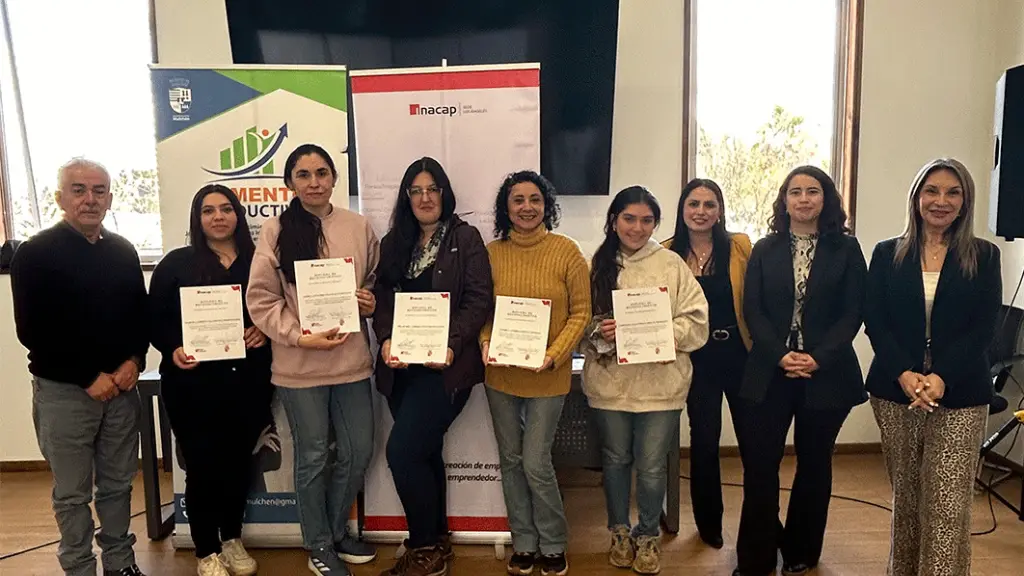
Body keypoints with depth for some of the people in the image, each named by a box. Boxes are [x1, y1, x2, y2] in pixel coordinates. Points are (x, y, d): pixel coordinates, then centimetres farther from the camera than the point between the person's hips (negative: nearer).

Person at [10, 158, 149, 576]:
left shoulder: (123, 251, 8)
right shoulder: (35, 253, -6)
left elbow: (141, 314, 12)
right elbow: (32, 331, -10)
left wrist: (134, 361, -5)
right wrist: (89, 377, -12)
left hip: (121, 385, 4)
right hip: (63, 390, -4)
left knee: (118, 484, 13)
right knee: (72, 493, 7)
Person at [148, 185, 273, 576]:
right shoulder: (176, 264, 1)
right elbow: (155, 319, 0)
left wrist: (266, 331, -8)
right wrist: (173, 350, -16)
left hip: (248, 380, 2)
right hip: (193, 382, -2)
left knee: (239, 461, 12)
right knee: (202, 466, 3)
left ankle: (232, 539, 33)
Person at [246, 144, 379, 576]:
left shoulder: (359, 227, 2)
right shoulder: (276, 231, -6)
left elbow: (375, 282, 15)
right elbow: (260, 300, -6)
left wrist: (372, 303, -6)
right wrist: (301, 337, -16)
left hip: (352, 360, 3)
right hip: (299, 366, -3)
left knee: (358, 453, 13)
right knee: (313, 458, 11)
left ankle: (337, 531, 39)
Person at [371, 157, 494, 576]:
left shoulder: (466, 238, -2)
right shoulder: (394, 242, 12)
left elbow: (480, 300, -9)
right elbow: (382, 298, 6)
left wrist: (451, 345, -21)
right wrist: (386, 340, -11)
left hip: (446, 364, -5)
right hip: (402, 366, 6)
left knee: (401, 452, -12)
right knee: (424, 453, 14)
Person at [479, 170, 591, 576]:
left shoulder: (567, 251, -7)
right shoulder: (492, 253, 0)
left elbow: (580, 312, -5)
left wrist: (553, 355, -17)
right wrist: (485, 342, -11)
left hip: (548, 375, -3)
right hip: (500, 374, 3)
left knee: (536, 463, 0)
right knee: (510, 460, 13)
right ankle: (524, 543, 32)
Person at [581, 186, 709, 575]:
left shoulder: (672, 265, -2)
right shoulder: (596, 265, 2)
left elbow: (697, 323, -5)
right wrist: (600, 332, -17)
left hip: (659, 383, -1)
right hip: (609, 382, 2)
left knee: (652, 467, 7)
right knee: (616, 460, 16)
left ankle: (648, 536, 31)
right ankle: (620, 532, 37)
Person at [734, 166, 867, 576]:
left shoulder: (846, 249, 3)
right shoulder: (765, 250, 6)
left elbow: (852, 313, -3)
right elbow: (752, 310, 0)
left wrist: (818, 358, -15)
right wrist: (781, 356, -14)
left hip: (826, 373, 0)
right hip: (769, 372, 0)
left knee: (814, 465, 12)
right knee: (759, 465, -1)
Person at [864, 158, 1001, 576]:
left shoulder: (984, 256, 5)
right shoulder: (887, 254, 7)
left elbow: (984, 328, -3)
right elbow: (875, 322, -1)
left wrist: (941, 378, -16)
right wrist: (904, 374, -15)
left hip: (960, 396, -1)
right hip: (895, 391, 1)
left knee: (948, 506, -5)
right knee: (905, 496, 12)